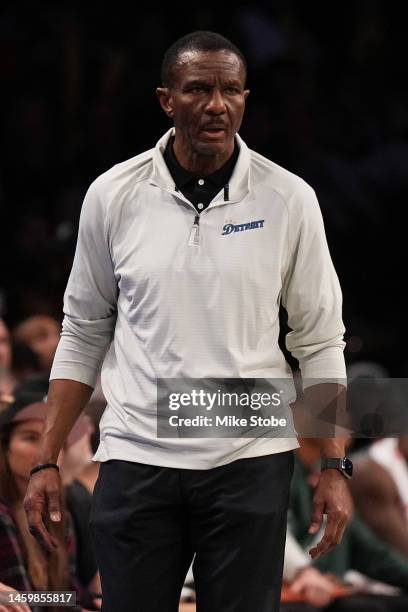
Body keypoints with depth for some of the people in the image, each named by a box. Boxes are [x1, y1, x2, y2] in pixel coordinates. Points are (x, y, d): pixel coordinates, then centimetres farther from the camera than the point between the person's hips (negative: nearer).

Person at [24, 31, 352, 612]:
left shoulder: (288, 199, -2)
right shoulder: (113, 195, 0)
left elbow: (320, 340, 3)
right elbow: (83, 334, 8)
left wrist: (334, 467, -2)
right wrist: (47, 462, 4)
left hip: (250, 463, -1)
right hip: (136, 461, 1)